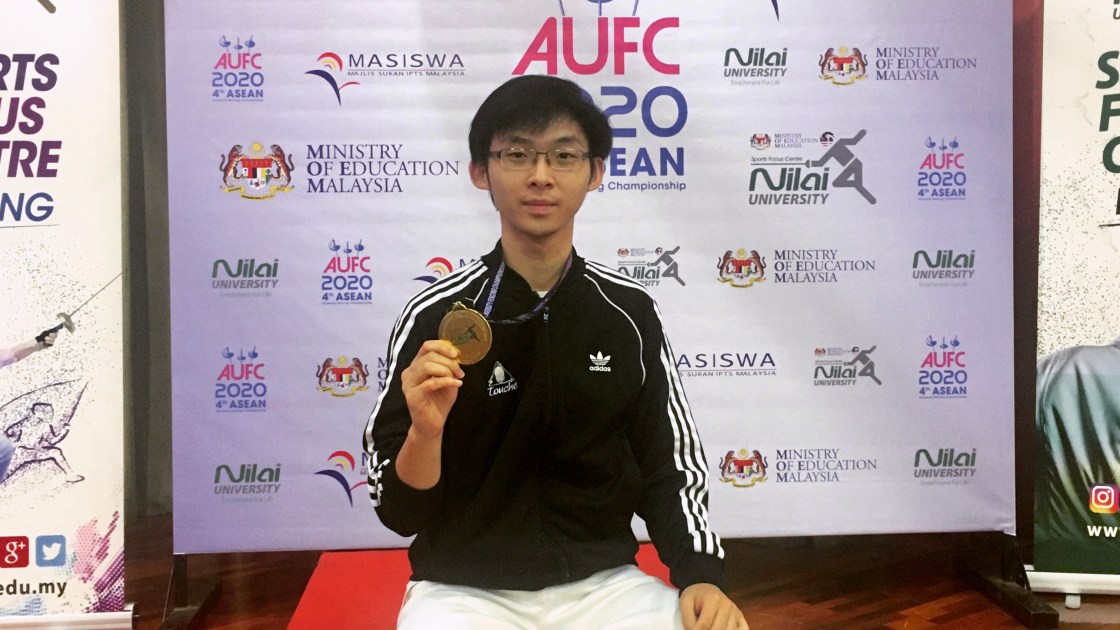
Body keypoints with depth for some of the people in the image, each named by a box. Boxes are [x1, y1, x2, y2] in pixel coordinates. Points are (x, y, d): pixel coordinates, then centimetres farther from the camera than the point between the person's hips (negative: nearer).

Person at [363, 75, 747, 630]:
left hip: (604, 582, 3)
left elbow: (669, 468, 7)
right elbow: (400, 512, -5)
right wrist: (425, 430, -24)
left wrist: (701, 575, -8)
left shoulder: (630, 312, -1)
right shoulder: (435, 317, -8)